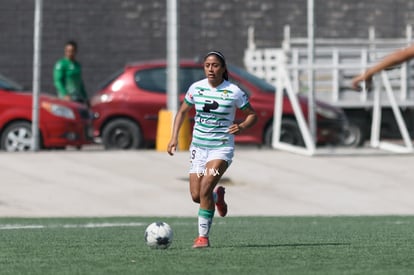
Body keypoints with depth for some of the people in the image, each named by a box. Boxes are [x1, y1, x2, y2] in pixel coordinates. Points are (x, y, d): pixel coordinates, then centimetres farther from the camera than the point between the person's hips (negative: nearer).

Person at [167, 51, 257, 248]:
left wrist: (242, 127, -19)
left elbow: (252, 115, 1)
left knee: (205, 189, -21)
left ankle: (203, 236, -10)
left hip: (222, 148, -4)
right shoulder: (196, 88, 0)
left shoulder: (233, 92, -9)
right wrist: (174, 137, 3)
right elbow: (182, 111, 13)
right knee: (196, 196, 1)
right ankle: (217, 195, 37)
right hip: (198, 147, 4)